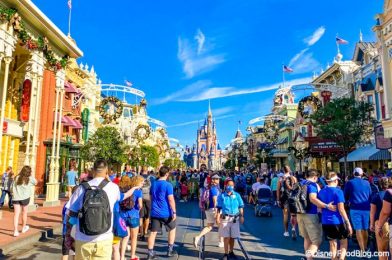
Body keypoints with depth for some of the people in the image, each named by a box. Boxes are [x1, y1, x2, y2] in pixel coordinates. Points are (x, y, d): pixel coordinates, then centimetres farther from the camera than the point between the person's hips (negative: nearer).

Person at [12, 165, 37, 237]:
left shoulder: (17, 178, 2)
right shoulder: (30, 178, -5)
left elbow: (13, 188, 5)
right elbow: (35, 182, 15)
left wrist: (14, 193, 18)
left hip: (16, 198, 2)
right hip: (25, 198, -2)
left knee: (16, 214, 2)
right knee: (24, 212, 17)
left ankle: (15, 231, -3)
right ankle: (23, 228, 34)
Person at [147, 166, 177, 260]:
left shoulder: (153, 184, 7)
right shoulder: (168, 185, -14)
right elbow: (171, 199, -18)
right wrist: (174, 212, -13)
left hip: (154, 212, 5)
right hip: (166, 213, -5)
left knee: (153, 232, 8)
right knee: (172, 229, 16)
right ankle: (170, 250, 21)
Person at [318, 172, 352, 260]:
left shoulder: (321, 192, 5)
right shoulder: (338, 191, -11)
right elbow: (341, 210, -14)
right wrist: (348, 223, -9)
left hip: (325, 222, 5)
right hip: (337, 221, -4)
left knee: (332, 243, 16)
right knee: (344, 242, 13)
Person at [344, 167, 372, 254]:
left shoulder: (349, 183, -2)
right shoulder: (367, 183, 4)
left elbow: (345, 196, 4)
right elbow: (370, 196, 14)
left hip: (355, 209, -3)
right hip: (366, 208, 3)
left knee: (358, 229, 1)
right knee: (365, 229, 15)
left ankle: (362, 250, -2)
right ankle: (365, 248, 26)